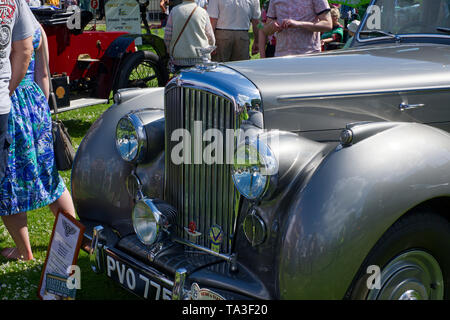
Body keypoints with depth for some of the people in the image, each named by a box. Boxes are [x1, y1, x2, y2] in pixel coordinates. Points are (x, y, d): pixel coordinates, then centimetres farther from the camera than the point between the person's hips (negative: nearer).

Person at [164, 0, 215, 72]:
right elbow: (211, 39, 5)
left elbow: (167, 37, -1)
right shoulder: (203, 12, -1)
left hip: (179, 59, 1)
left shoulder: (174, 11, 0)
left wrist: (171, 52, 16)